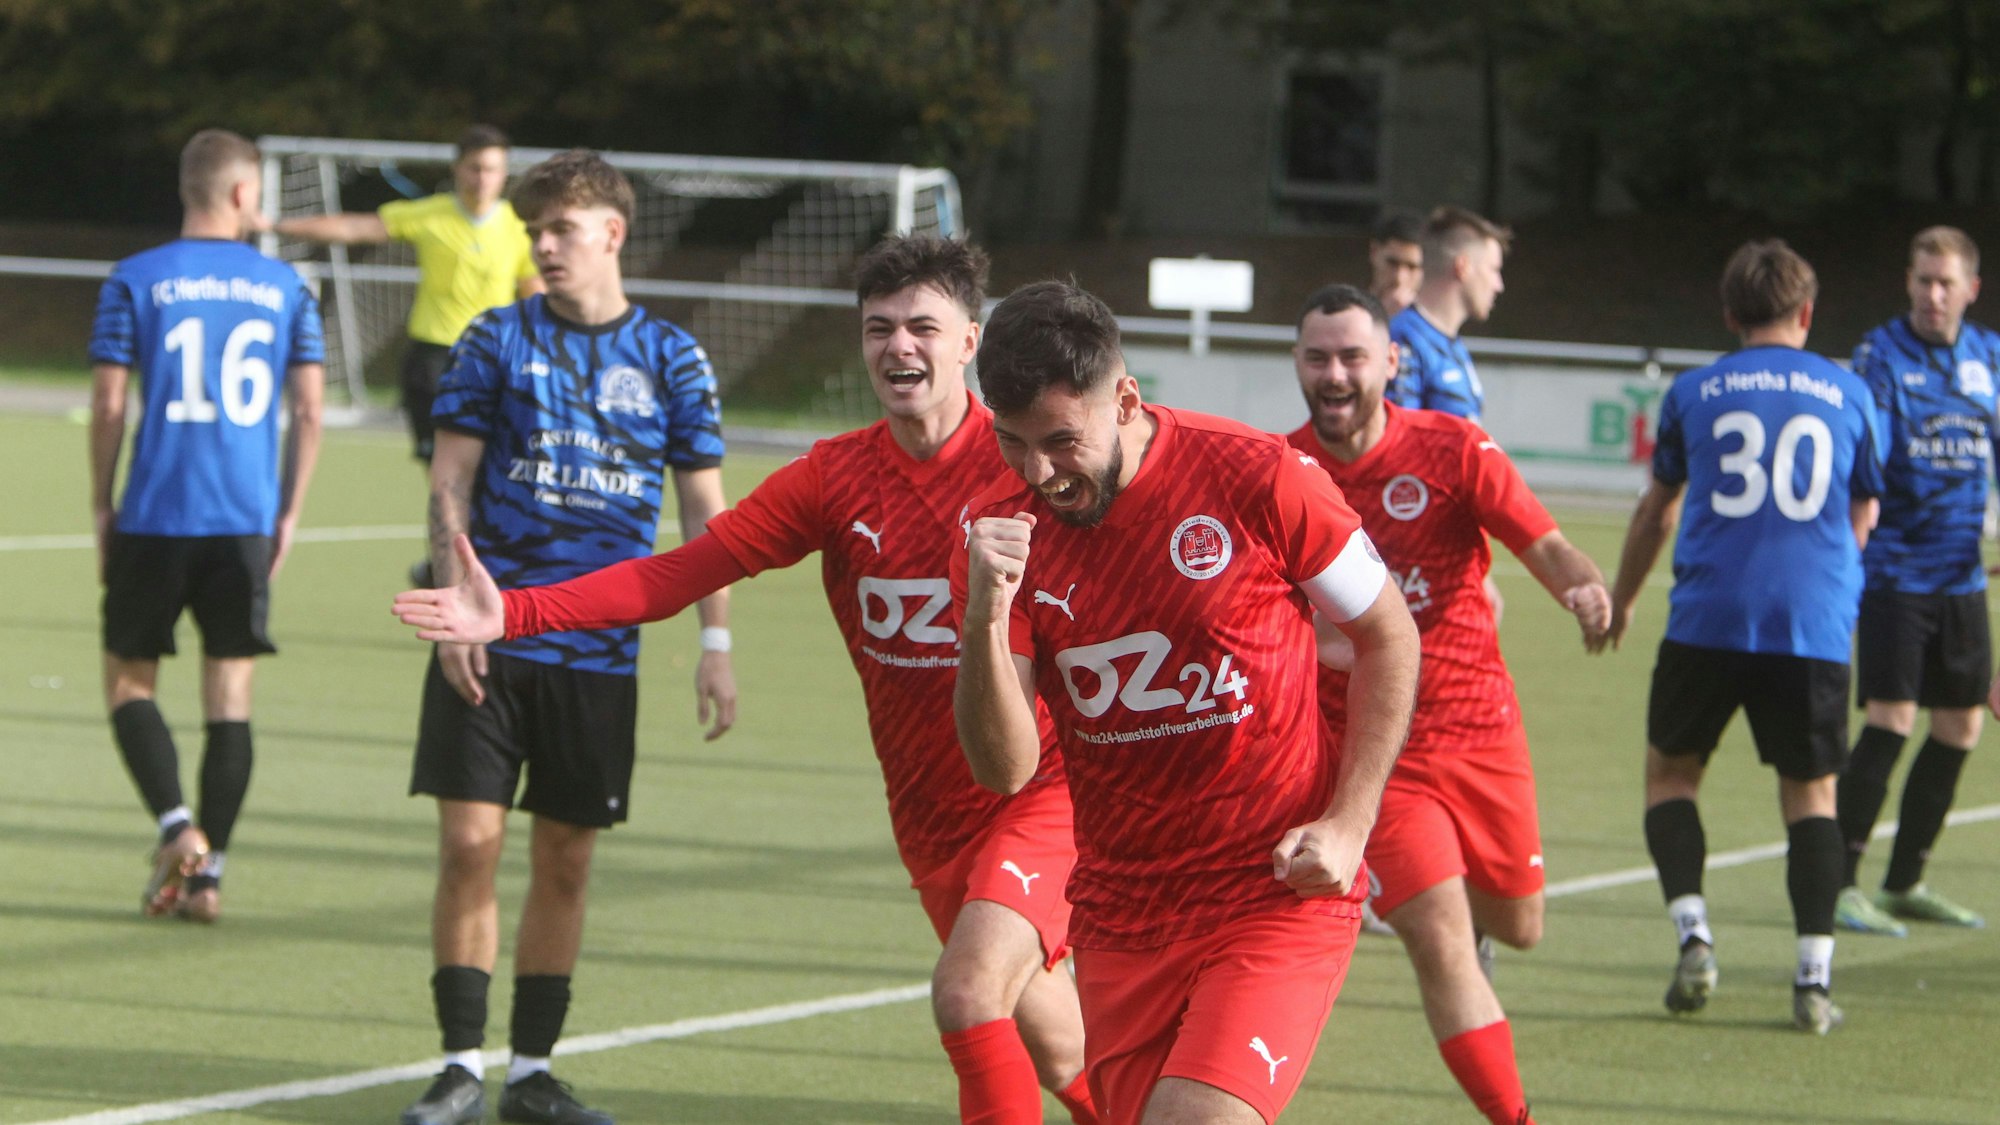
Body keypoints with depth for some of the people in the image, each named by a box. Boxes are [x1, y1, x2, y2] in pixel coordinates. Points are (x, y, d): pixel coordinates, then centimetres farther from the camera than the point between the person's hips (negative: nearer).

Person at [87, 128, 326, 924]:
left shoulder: (135, 282, -2)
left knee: (128, 678, 9)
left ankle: (177, 826, -11)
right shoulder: (285, 289, 5)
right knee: (230, 693, 7)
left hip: (155, 519, -2)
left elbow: (108, 404, -4)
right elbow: (308, 412, 4)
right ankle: (207, 874, 5)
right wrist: (289, 515, 12)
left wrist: (101, 508, 6)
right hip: (247, 523, 2)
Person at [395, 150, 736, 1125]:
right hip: (490, 641, -1)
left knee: (565, 861, 5)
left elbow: (704, 507, 7)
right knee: (470, 844, -7)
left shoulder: (670, 358, 5)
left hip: (599, 651, 1)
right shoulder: (497, 339, 3)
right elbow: (451, 480, 2)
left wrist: (716, 642, 0)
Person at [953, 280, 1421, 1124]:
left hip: (1279, 894, -4)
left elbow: (1388, 637, 2)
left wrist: (1347, 825, -8)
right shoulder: (998, 532, -3)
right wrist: (985, 616, -25)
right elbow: (1004, 769, -8)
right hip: (1120, 919, 4)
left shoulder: (1255, 479, -11)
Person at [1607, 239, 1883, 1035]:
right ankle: (1815, 977, -1)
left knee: (1671, 770, 15)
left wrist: (1620, 597, 35)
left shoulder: (1694, 393, 7)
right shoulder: (1848, 395, 8)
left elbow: (1657, 510, 19)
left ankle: (1693, 934, -4)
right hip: (1815, 626, 1)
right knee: (1810, 791, 10)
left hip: (1708, 618, -1)